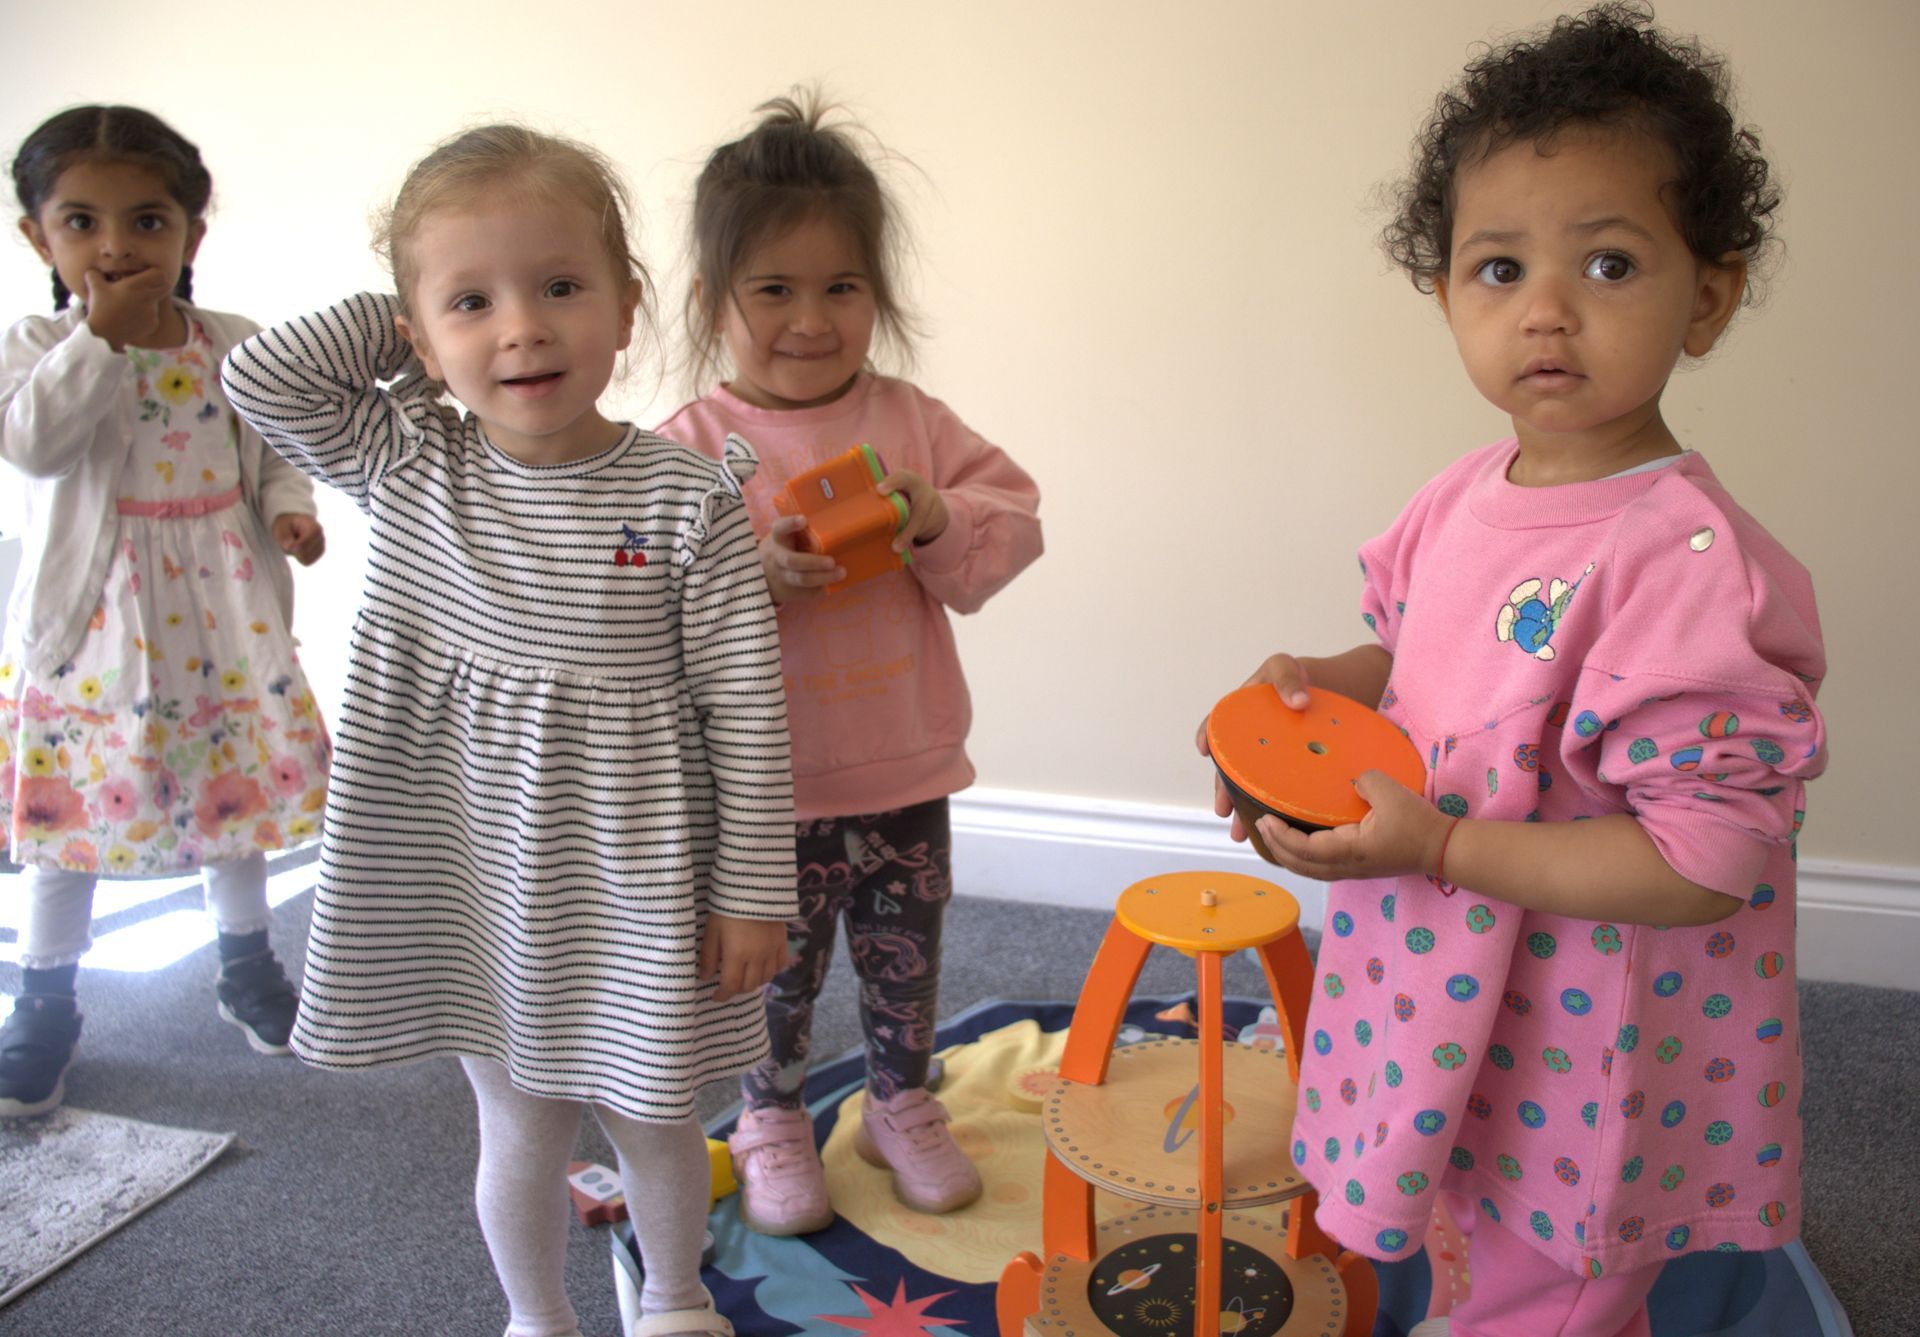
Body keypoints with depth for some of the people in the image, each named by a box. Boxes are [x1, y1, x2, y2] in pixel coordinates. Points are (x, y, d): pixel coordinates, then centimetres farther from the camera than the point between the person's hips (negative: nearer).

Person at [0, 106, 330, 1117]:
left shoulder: (236, 346, 0)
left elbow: (275, 453, 8)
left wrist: (289, 508, -12)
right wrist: (104, 335, -26)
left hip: (219, 618, 2)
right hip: (89, 623, -2)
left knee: (237, 794, 14)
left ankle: (248, 969, 36)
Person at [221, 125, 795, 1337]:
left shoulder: (686, 497, -15)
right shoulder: (404, 469, -5)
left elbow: (744, 706, -12)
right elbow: (261, 378, -11)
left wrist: (753, 892, -9)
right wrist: (398, 324, -5)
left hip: (630, 878, -1)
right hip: (472, 875, 2)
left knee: (651, 1115, 18)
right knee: (521, 1127, 18)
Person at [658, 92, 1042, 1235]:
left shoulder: (912, 420, -1)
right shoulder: (692, 447, -10)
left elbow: (1012, 521, -1)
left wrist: (935, 520, -20)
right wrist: (759, 572, -28)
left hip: (905, 765, 3)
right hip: (769, 781, -2)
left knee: (906, 958, 19)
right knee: (777, 968, 15)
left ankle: (903, 1106, 42)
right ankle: (773, 1122, 39)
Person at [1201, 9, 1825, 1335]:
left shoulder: (1687, 558, -28)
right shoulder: (1464, 498, -3)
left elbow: (1706, 862, -28)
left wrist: (1440, 844, -28)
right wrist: (1319, 688, -6)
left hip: (1581, 1062, -7)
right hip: (1457, 1003, 7)